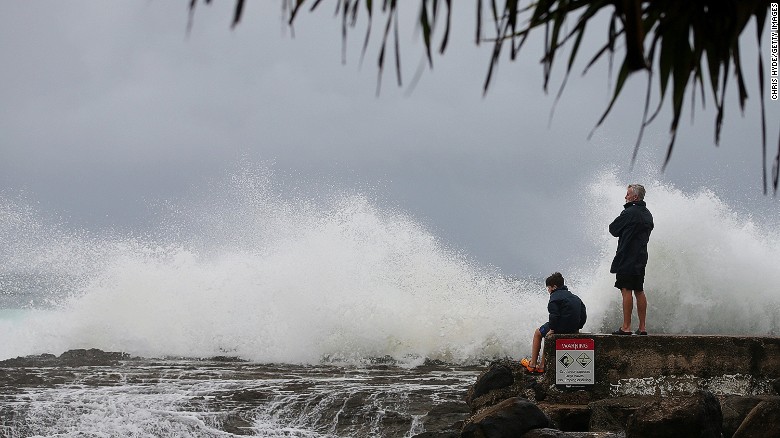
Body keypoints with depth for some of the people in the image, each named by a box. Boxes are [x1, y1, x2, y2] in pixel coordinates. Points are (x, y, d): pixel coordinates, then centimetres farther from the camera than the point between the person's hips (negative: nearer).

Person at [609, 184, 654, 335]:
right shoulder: (647, 214, 13)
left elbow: (613, 229, -6)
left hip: (627, 257, -8)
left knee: (626, 291, -7)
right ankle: (642, 327, 11)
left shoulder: (629, 213, -13)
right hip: (641, 258, 8)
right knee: (639, 292, 11)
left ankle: (626, 327, -9)